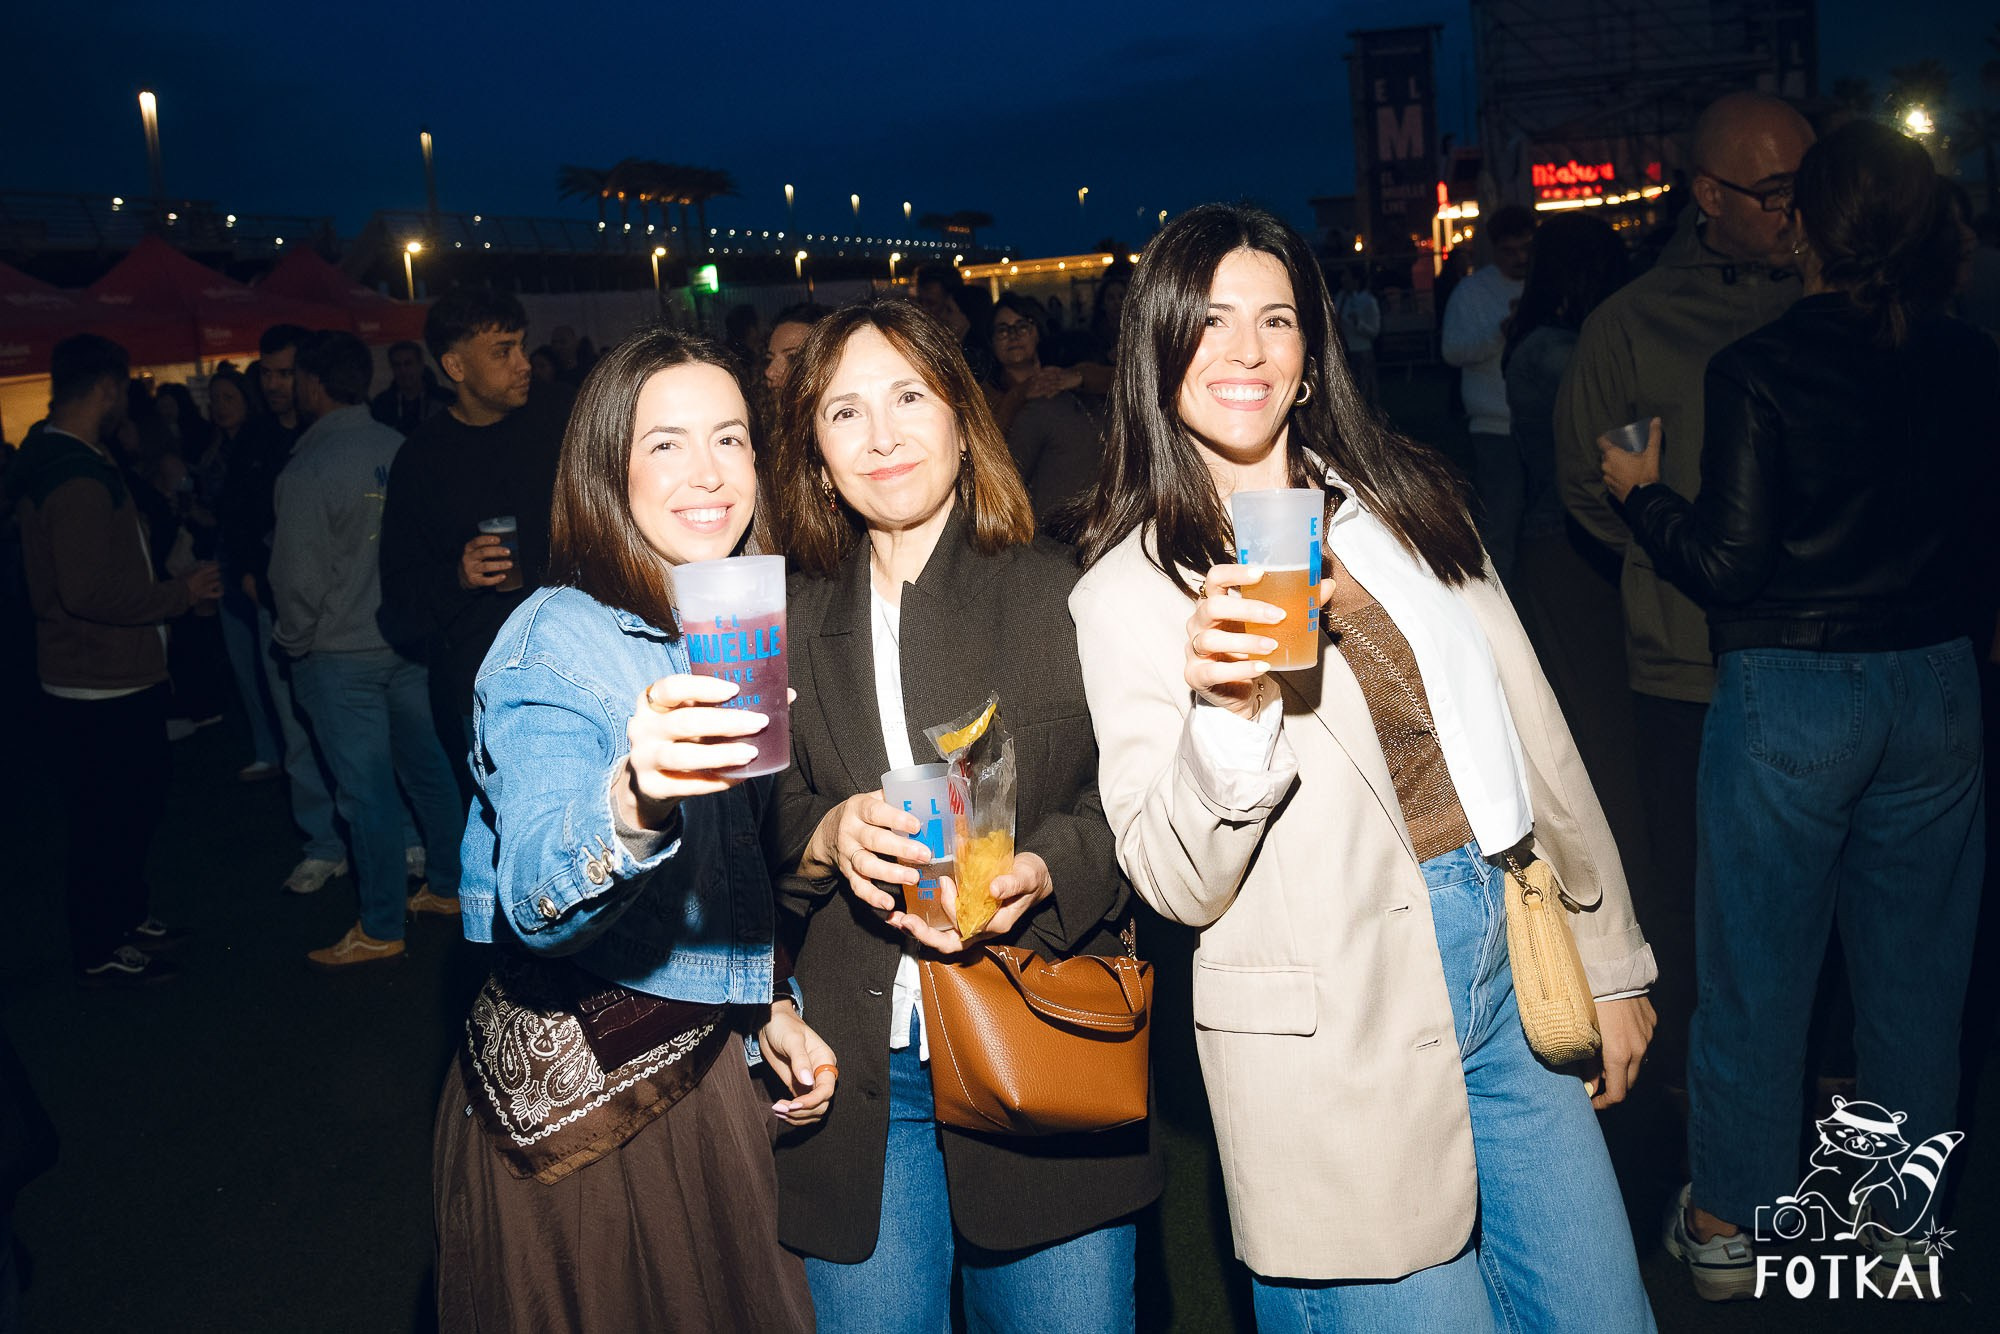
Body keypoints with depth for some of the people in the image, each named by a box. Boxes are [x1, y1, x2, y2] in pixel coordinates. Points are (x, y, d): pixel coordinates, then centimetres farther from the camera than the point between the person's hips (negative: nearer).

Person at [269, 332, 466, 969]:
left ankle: (380, 930, 13)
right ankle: (449, 886, 29)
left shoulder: (305, 472, -18)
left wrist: (294, 642, 2)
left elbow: (300, 578, -15)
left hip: (340, 654, -6)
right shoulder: (400, 448, -2)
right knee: (428, 768, 17)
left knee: (369, 791, 2)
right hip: (410, 639, 6)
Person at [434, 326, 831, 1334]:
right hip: (573, 1081, -7)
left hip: (701, 1055, 7)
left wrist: (767, 1004, 4)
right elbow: (535, 902, -34)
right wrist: (632, 802, -52)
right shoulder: (560, 640, -18)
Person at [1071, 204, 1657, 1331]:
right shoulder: (1127, 593, -7)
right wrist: (1227, 712, -28)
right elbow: (1178, 883, -10)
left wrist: (1613, 964, 13)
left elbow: (1530, 732, 12)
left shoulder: (1408, 499, 7)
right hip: (1344, 1038, -5)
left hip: (1515, 968, 5)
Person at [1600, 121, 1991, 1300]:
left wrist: (1643, 492, 1)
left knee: (1759, 967, 9)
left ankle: (1732, 1219, 22)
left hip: (1790, 694, -4)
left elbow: (1728, 563, -15)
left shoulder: (1757, 371, -13)